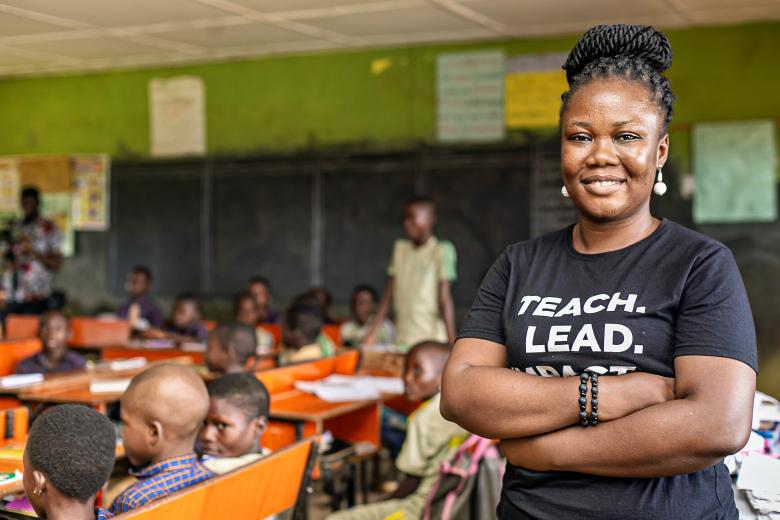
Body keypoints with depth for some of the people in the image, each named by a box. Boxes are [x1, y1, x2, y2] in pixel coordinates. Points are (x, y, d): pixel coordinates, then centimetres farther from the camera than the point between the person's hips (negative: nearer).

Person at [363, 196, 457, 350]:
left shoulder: (441, 250, -3)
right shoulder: (400, 248, 13)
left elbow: (444, 298, -9)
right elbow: (389, 295, 14)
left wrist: (451, 341, -14)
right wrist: (372, 332, 10)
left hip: (432, 341, -5)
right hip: (402, 341, 5)